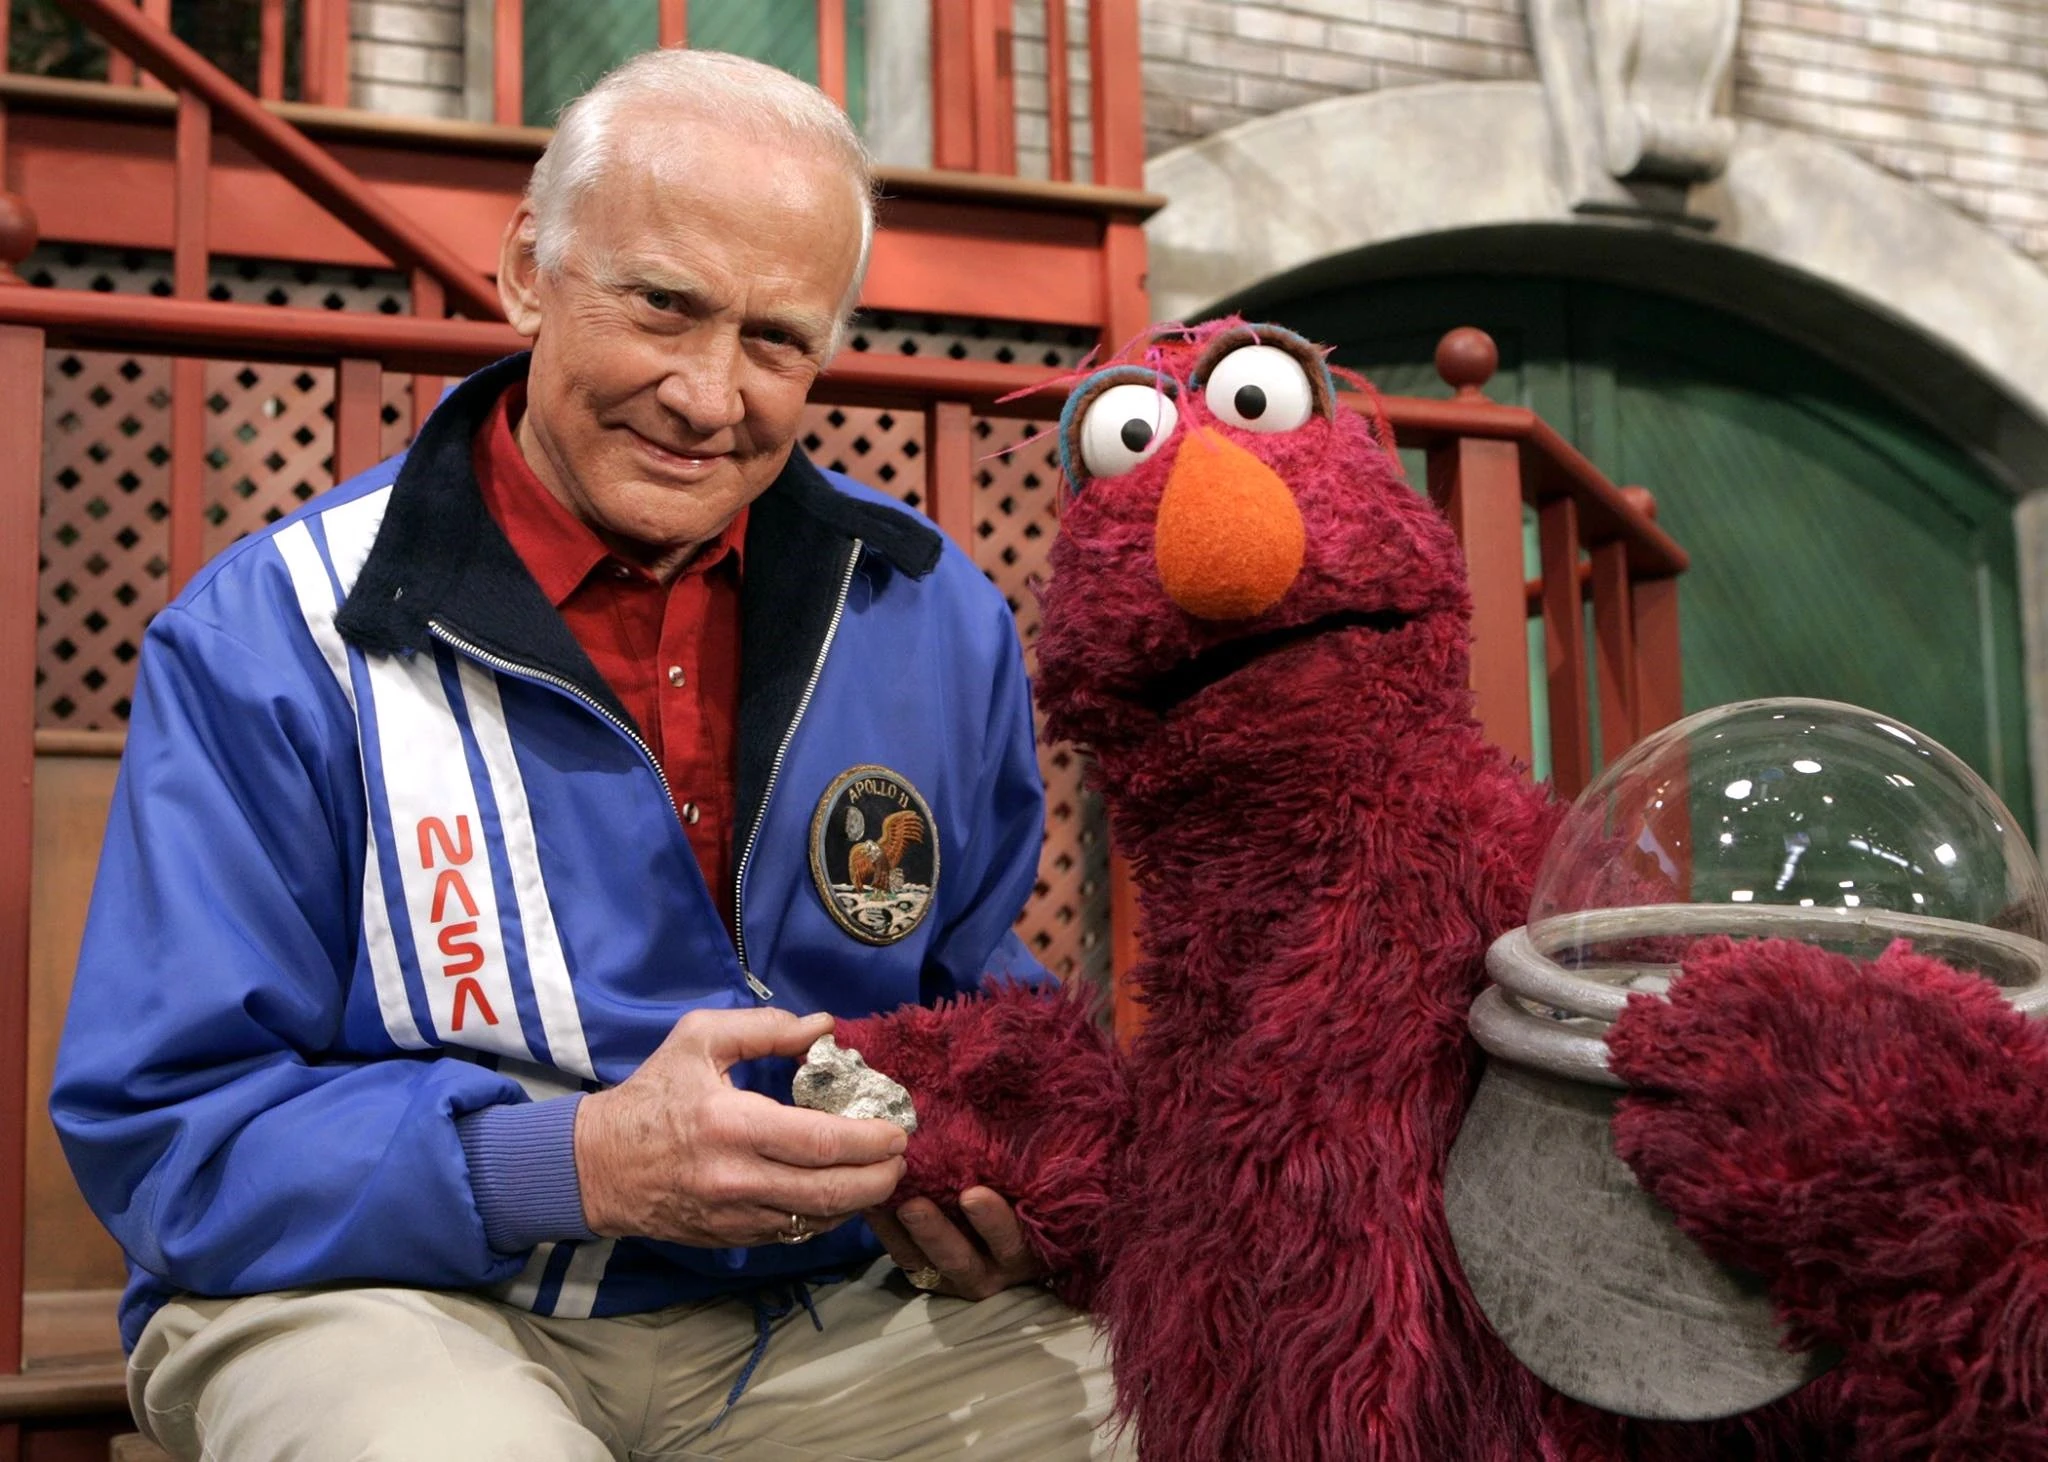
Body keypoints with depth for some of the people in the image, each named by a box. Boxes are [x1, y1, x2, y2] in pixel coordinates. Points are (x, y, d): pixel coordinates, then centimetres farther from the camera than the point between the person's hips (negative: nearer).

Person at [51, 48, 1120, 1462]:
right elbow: (164, 1133, -12)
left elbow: (991, 1009, 12)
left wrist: (1012, 1180, -11)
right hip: (392, 1295, -3)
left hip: (824, 1312, 4)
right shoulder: (267, 639, -10)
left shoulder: (933, 619, 3)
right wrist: (578, 1164, -26)